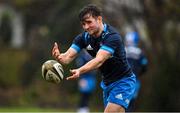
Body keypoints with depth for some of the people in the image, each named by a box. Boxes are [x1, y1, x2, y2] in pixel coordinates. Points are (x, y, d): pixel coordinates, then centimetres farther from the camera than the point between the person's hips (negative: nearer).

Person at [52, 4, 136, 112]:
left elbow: (99, 60, -39)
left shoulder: (112, 37, -26)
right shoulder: (84, 37, -5)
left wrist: (79, 71, -55)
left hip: (122, 82, -8)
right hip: (107, 82, 8)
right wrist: (59, 57, -41)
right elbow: (69, 56, -16)